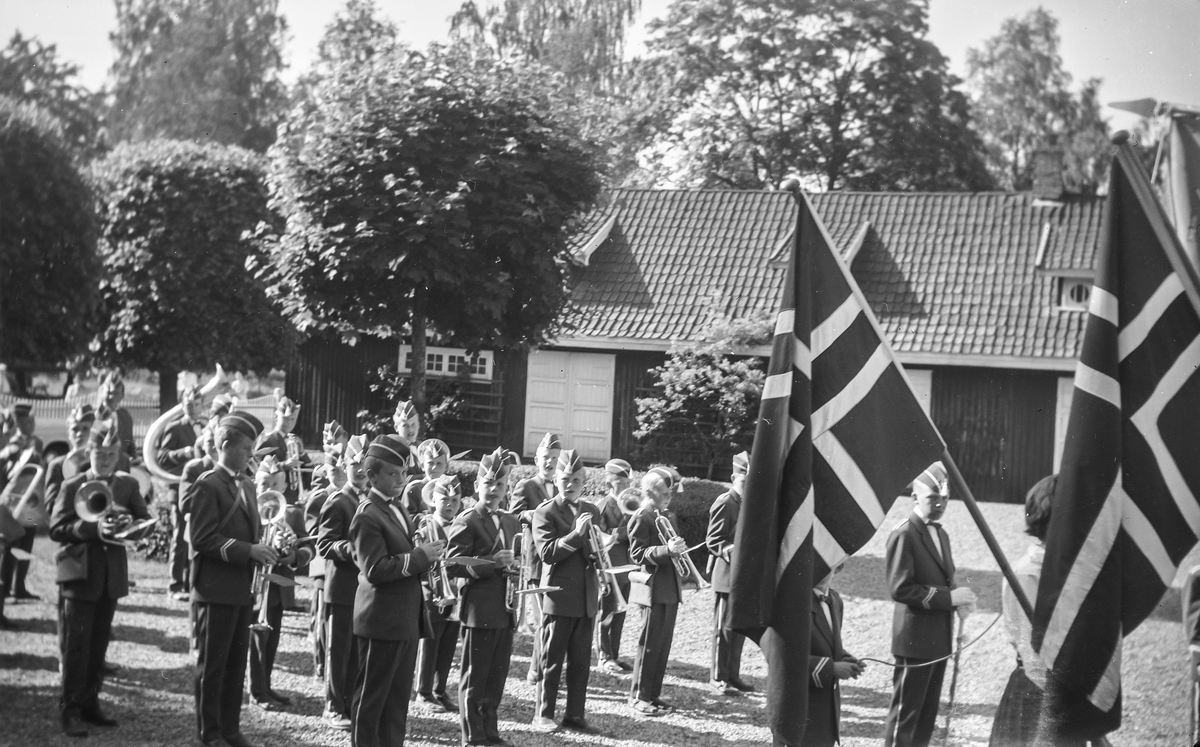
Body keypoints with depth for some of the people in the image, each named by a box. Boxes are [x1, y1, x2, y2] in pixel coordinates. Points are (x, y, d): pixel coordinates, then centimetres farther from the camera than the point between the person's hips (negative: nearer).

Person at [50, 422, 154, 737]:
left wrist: (129, 524, -17)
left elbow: (146, 521, 5)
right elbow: (57, 528, -9)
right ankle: (70, 710, 1)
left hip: (112, 576, 4)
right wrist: (93, 527, -22)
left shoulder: (128, 485, 9)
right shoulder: (72, 486, -1)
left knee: (99, 644, 10)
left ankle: (90, 703, 20)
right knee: (75, 645, -4)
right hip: (80, 574, -4)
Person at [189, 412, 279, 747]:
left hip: (242, 590, 8)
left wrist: (263, 548, 1)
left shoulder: (246, 485, 14)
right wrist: (248, 550, -23)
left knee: (237, 663, 14)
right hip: (216, 590, -8)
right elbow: (202, 538, -19)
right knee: (212, 664, 3)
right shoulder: (207, 486, -12)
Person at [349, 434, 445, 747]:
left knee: (399, 698, 15)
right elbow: (375, 570, -23)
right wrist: (420, 556, -22)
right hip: (382, 621, -9)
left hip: (407, 620, 9)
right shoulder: (367, 516, -14)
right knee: (371, 698, 1)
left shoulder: (399, 508, 15)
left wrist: (427, 553, 7)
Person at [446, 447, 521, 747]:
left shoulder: (511, 522, 14)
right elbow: (453, 564, -16)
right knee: (474, 677, 3)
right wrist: (492, 563, -22)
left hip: (505, 610, 7)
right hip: (479, 608, -7)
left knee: (497, 677, 13)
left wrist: (515, 567, 1)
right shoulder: (466, 522, -9)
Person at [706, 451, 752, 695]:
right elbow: (713, 540, -15)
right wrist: (733, 552, -28)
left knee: (739, 628, 13)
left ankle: (732, 675, 22)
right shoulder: (724, 503, -11)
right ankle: (718, 678, 7)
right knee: (724, 629, -1)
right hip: (727, 575, -8)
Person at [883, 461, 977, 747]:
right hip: (915, 639, -9)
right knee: (905, 712, -3)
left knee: (928, 712, 14)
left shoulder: (941, 534, 15)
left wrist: (958, 600, 2)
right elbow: (900, 589, -20)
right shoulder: (904, 534, -14)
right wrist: (948, 597, -23)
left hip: (939, 638, 9)